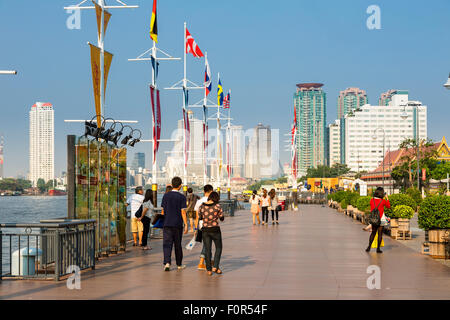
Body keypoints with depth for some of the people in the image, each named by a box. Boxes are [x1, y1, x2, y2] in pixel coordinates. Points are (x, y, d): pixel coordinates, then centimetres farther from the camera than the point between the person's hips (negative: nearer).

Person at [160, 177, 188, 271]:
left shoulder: (166, 196, 2)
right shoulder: (182, 197, -6)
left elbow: (163, 210, 7)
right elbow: (183, 212, -10)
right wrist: (186, 225, -8)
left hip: (167, 224, 1)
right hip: (178, 224, -1)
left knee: (167, 244, -1)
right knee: (178, 245, 11)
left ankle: (167, 263, -18)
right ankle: (179, 264, 23)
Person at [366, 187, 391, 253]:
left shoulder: (372, 200, -2)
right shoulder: (383, 201, -10)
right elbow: (388, 206, 8)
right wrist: (387, 198, 16)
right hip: (381, 219, -3)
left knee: (373, 233, 17)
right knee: (380, 234, 5)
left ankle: (369, 247, 11)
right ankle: (378, 248, 4)